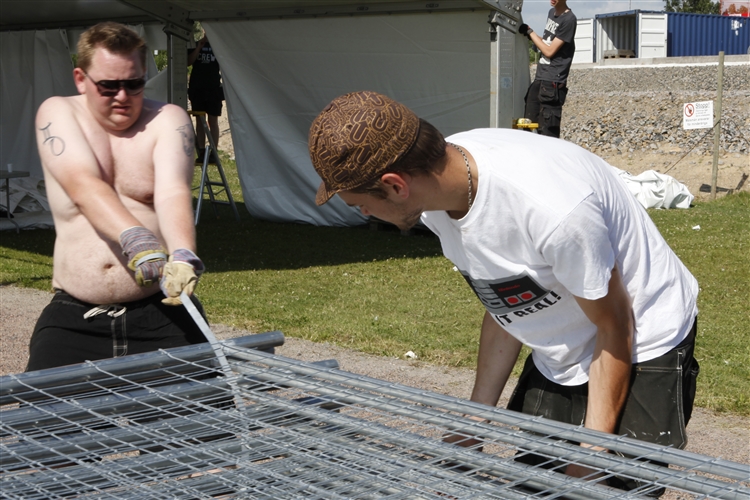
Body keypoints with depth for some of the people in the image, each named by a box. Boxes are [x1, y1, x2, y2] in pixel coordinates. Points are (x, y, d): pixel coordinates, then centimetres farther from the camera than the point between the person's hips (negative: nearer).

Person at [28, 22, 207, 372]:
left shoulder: (167, 120, 3)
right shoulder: (57, 114, 3)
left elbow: (173, 194, -16)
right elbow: (84, 186, -16)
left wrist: (182, 255, -36)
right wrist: (133, 237, -34)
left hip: (161, 313, -1)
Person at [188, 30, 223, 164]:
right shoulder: (195, 45, 9)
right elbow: (188, 62, -3)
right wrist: (199, 47, -11)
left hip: (214, 89, -1)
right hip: (197, 88, 1)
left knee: (213, 121, -2)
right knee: (199, 121, 2)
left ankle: (213, 152, -3)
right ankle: (201, 152, 4)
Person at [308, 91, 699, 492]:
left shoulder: (551, 207, -36)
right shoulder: (437, 186, -12)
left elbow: (615, 329, -20)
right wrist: (478, 413, 7)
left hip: (642, 351, -7)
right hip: (556, 360, 7)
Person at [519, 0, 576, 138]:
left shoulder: (568, 19, -13)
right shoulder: (551, 13, 14)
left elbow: (549, 51, -13)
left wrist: (530, 32, -5)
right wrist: (531, 37, 6)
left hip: (552, 83, -9)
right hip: (539, 79, 9)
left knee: (548, 133, -9)